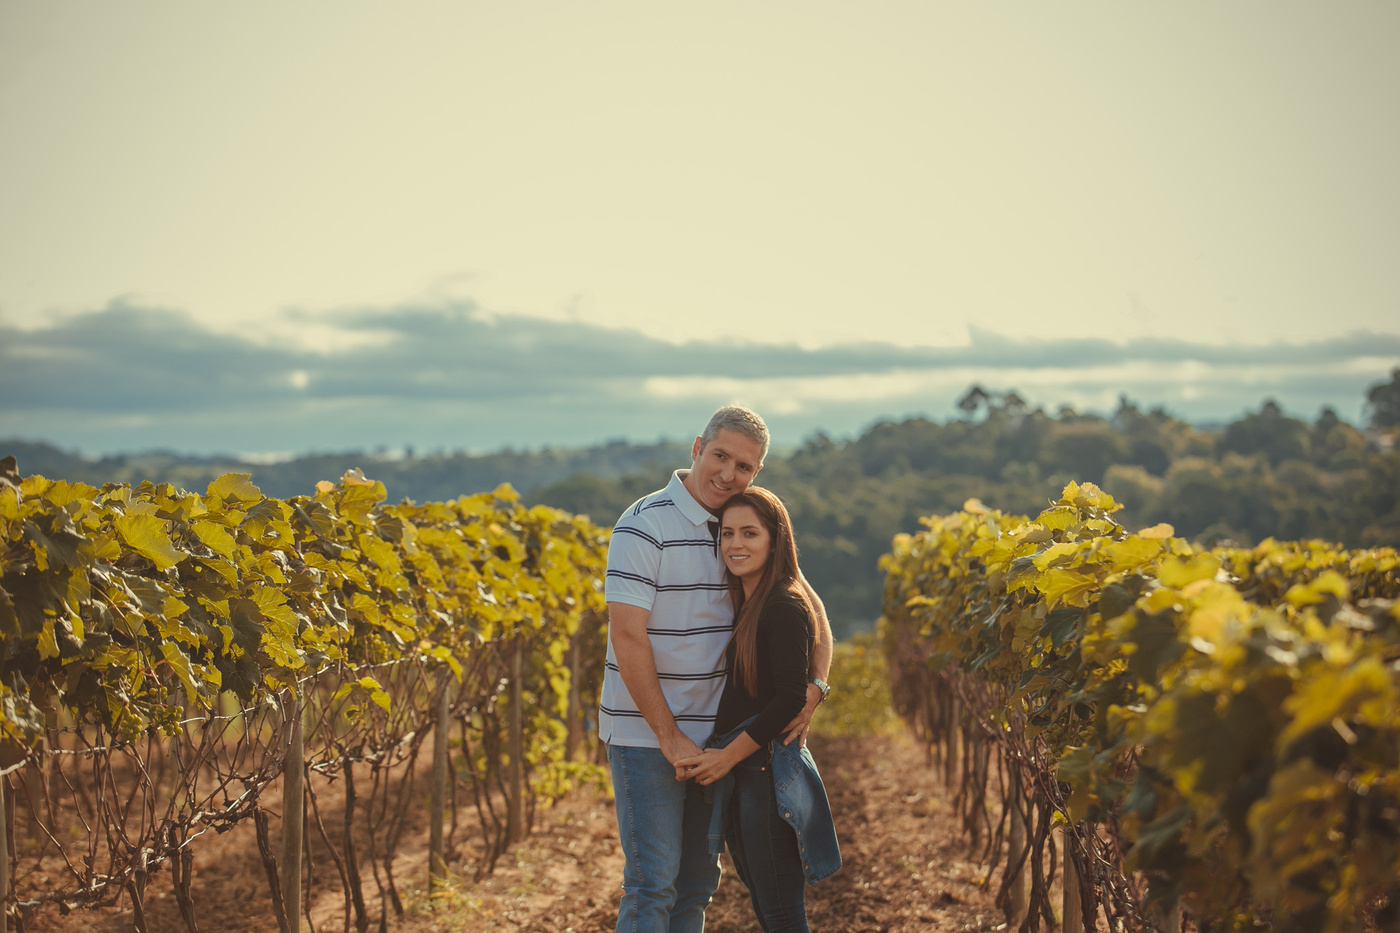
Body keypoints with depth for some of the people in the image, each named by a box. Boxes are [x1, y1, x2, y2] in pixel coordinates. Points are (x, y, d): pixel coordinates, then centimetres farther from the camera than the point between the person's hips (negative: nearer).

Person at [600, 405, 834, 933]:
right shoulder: (645, 525, -15)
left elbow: (808, 604, 12)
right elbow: (627, 636, -19)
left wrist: (816, 683, -6)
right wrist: (669, 735, -18)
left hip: (709, 735, 7)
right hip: (646, 734, -7)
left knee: (698, 879, 12)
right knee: (653, 881, -8)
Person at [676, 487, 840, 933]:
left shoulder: (785, 607, -13)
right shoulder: (742, 606, 14)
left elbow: (790, 697, -21)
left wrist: (728, 755, -17)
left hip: (769, 773, -9)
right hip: (739, 777, 9)